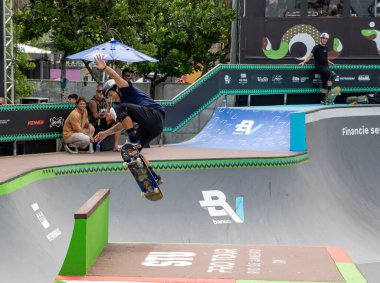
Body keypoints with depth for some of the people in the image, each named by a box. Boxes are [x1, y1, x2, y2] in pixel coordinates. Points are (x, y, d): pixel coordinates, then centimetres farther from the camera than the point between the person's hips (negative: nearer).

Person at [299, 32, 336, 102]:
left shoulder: (326, 48, 17)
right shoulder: (317, 47, -4)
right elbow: (310, 55, -9)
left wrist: (330, 62, 23)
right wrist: (304, 62, -19)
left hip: (326, 67, 8)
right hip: (319, 67, -8)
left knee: (325, 83, 7)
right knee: (332, 74, -28)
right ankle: (329, 92, -28)